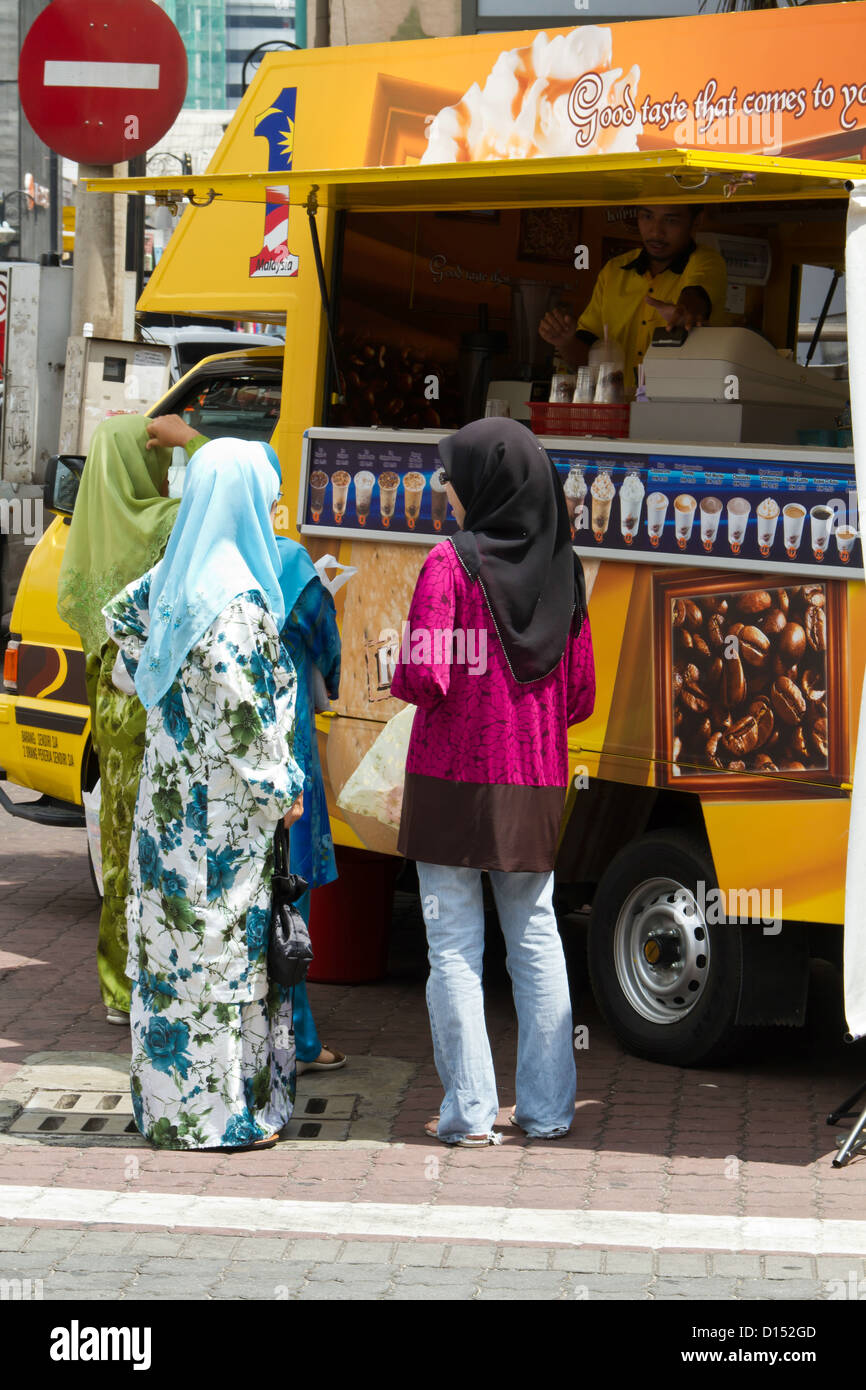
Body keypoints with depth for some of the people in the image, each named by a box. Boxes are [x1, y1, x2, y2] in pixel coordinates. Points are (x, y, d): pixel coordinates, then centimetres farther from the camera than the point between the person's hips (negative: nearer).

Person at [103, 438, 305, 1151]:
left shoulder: (177, 576, 7)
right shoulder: (234, 598, -20)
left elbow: (121, 616, 26)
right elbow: (243, 708, -22)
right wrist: (281, 788, -13)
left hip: (172, 792, 9)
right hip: (224, 808, -9)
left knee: (178, 942, 13)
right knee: (221, 948, -2)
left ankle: (171, 1101, 21)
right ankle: (219, 1112, 5)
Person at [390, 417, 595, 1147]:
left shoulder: (452, 562, -11)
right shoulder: (561, 568, 3)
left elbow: (425, 680, -18)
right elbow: (580, 696, 6)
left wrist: (399, 672, 4)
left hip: (454, 782, -4)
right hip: (534, 786, 5)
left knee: (455, 946, 2)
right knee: (536, 938, 13)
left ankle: (470, 1109, 2)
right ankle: (547, 1107, 15)